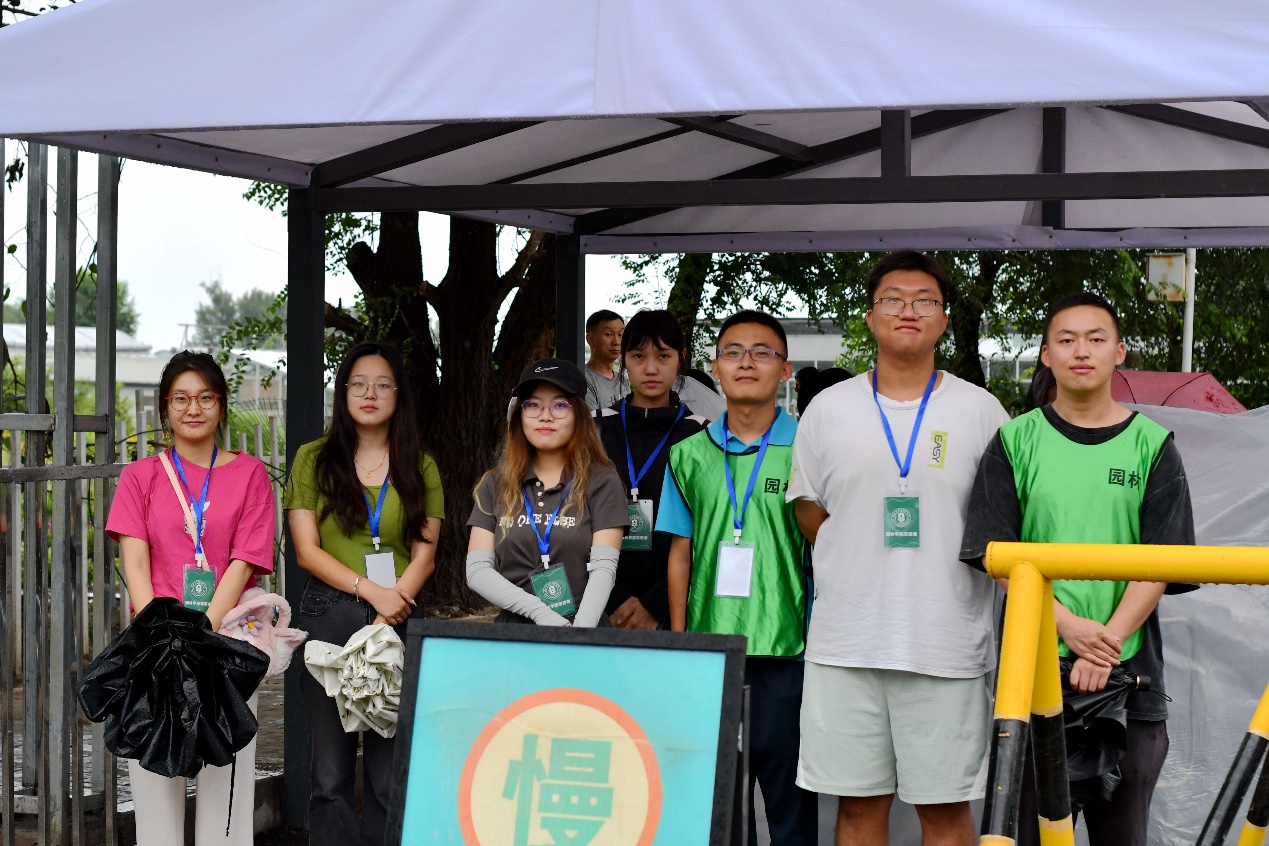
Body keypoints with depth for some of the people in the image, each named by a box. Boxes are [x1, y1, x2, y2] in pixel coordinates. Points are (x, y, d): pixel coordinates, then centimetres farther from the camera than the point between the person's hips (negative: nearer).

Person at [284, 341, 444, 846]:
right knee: (330, 771, 1)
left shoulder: (419, 468, 11)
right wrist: (371, 591, -12)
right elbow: (307, 551, 0)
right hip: (329, 617, -1)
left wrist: (388, 616, -9)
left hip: (399, 620, 1)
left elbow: (424, 556, 5)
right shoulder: (314, 460, 8)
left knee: (392, 770, -1)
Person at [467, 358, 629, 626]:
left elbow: (603, 569, -4)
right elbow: (476, 570, 4)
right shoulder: (496, 484, 12)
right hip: (512, 632, 2)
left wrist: (581, 633, -20)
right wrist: (540, 613, -10)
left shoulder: (601, 483, 5)